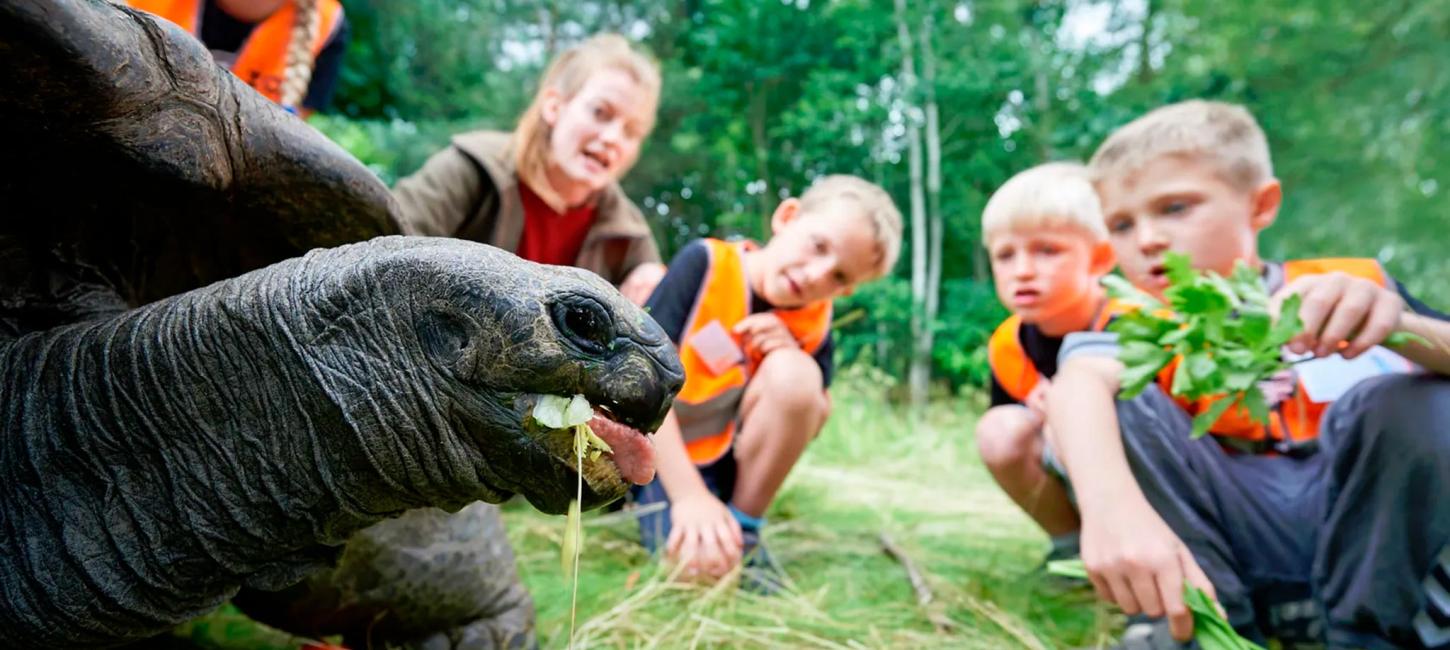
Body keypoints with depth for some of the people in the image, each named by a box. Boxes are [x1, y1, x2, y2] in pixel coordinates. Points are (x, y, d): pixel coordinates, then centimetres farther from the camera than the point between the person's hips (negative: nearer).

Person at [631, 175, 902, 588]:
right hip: (657, 451, -3)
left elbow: (810, 424, 2)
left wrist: (793, 358, -19)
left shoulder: (813, 322, -5)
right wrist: (691, 495, -28)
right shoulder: (707, 264, -18)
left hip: (725, 463, 4)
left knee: (793, 372, -25)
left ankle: (743, 529, -8)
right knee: (702, 560, -30)